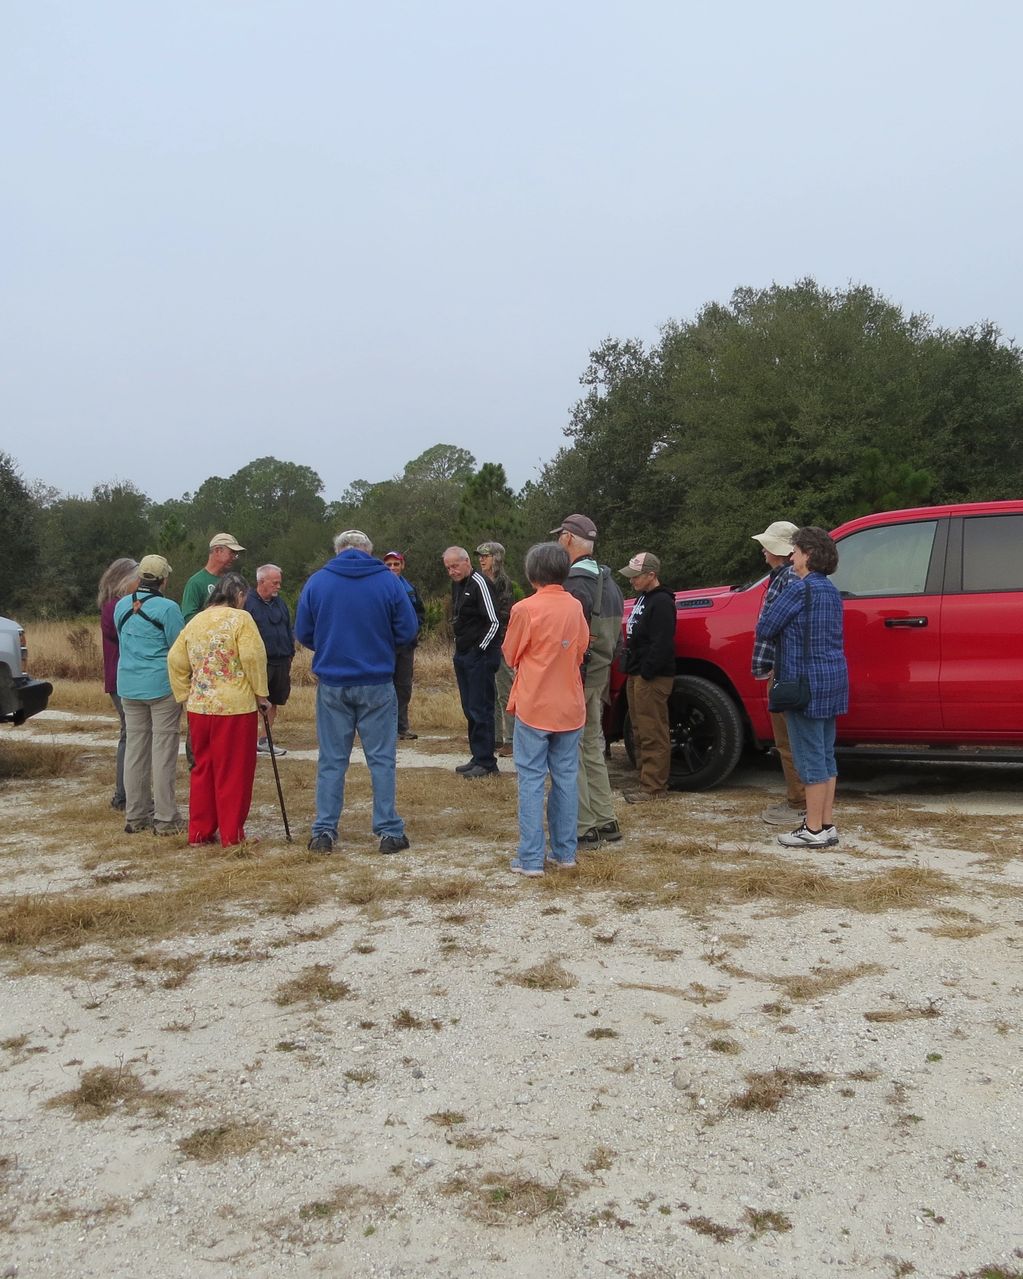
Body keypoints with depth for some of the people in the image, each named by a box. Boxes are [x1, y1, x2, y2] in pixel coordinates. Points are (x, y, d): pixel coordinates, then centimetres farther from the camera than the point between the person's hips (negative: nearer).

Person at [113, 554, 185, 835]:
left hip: (128, 686, 6)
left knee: (134, 748, 11)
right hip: (162, 685, -6)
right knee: (163, 750, -2)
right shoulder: (167, 608, -13)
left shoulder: (121, 606, 6)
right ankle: (165, 819, 0)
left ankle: (135, 815, 17)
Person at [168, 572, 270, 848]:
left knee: (203, 769, 16)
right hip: (235, 706, -6)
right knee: (233, 772, 3)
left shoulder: (195, 621, 11)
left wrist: (185, 695, 15)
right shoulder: (240, 619, -8)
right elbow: (254, 657, -16)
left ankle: (199, 831, 21)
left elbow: (176, 660, 9)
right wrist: (260, 693, -6)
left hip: (199, 707, 6)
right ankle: (232, 835, 7)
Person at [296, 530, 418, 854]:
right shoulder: (388, 581, -5)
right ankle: (389, 831, 9)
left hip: (331, 684, 1)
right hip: (377, 684, -1)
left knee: (331, 760, 10)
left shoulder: (317, 582, -2)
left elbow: (303, 633, 3)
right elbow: (408, 631, -3)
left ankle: (324, 831, 11)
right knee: (382, 759, 7)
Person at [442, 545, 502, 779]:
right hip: (462, 655, 9)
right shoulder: (456, 584, 12)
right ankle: (478, 758, 20)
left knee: (481, 710, -6)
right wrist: (459, 645, 14)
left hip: (480, 656, -9)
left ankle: (486, 763, -1)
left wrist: (480, 648, -13)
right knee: (470, 710, 12)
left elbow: (494, 622, -17)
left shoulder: (479, 583, -14)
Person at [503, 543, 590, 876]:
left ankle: (531, 858, 1)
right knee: (566, 778, 12)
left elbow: (510, 656, 0)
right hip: (569, 707, 4)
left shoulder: (525, 609, -13)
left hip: (533, 707, -4)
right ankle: (565, 852, 18)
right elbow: (581, 653, 11)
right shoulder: (575, 607, 1)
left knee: (532, 780, 1)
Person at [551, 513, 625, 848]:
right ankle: (606, 821, 23)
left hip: (576, 679, -10)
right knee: (592, 747, 18)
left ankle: (584, 829, 1)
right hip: (600, 676, 10)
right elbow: (615, 635, 18)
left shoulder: (575, 585, -18)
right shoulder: (608, 581, 13)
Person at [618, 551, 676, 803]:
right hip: (637, 675, 11)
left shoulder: (661, 602, -15)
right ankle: (646, 781, 22)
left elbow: (661, 643, -22)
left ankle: (654, 787, -4)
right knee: (640, 733, 15)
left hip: (652, 678, -11)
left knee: (653, 734, -7)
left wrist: (647, 673, -21)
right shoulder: (643, 598, 18)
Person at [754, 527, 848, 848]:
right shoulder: (830, 590, 15)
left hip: (806, 679, -9)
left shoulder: (799, 588, -13)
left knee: (810, 756, -4)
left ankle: (814, 830, 0)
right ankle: (826, 824, 17)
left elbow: (764, 628, -13)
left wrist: (780, 636, 8)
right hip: (833, 677, 9)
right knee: (825, 754, 12)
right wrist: (786, 635, 13)